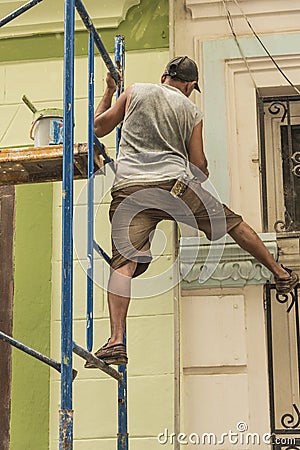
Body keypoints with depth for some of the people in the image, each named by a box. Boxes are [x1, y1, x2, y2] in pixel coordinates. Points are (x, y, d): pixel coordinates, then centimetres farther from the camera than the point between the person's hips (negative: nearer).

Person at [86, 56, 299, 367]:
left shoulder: (134, 92, 13)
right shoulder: (192, 112, 15)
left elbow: (98, 127, 18)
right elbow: (200, 168, 14)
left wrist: (108, 93, 33)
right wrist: (202, 176, 37)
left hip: (129, 188, 0)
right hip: (174, 184, 1)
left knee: (124, 263, -11)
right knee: (233, 223, 20)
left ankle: (116, 341, -24)